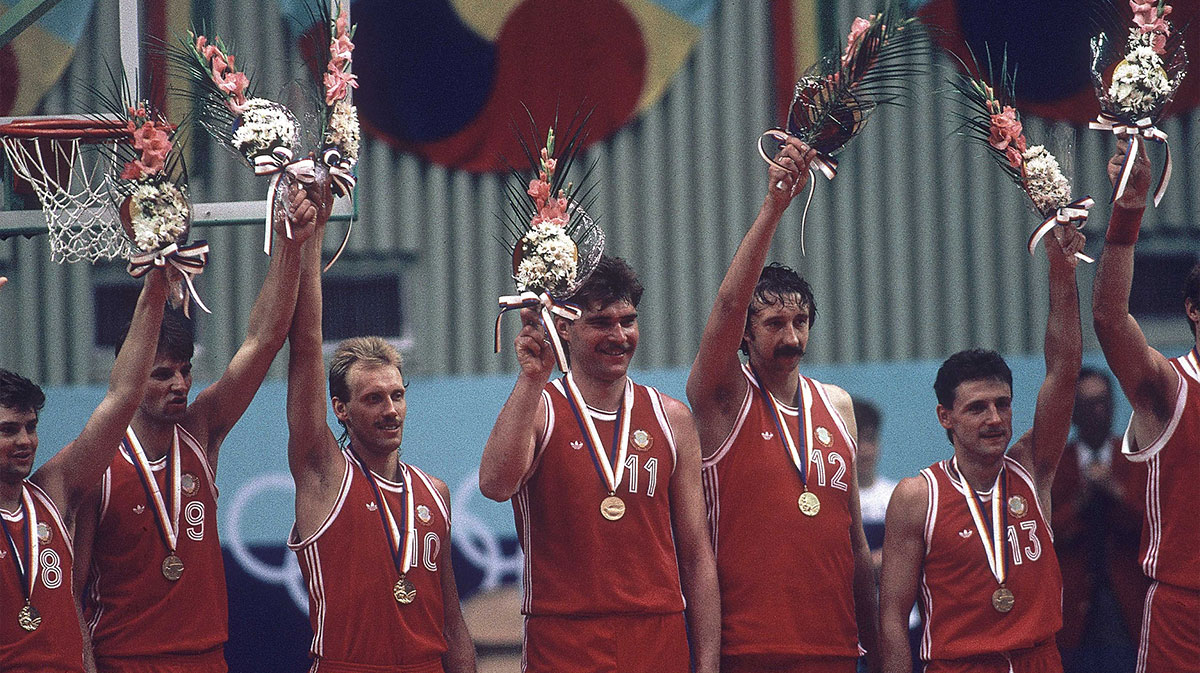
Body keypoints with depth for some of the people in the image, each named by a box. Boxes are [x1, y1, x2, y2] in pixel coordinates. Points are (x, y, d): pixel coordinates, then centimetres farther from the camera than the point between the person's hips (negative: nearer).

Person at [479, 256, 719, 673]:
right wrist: (532, 378, -22)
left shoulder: (671, 419, 10)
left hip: (660, 640, 3)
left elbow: (696, 555, 10)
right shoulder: (537, 409, 1)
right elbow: (495, 485, -21)